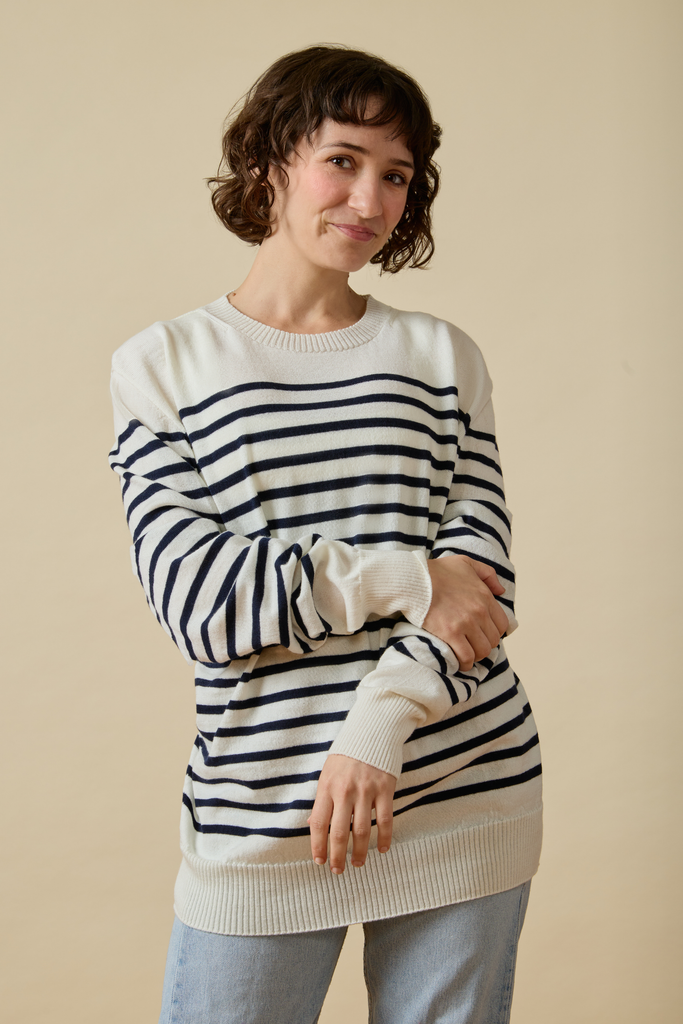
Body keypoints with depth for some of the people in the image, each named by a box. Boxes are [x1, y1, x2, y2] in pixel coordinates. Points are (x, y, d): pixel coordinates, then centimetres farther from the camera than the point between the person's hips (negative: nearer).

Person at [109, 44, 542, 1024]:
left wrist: (382, 723, -18)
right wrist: (405, 580, -13)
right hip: (259, 817, -1)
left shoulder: (442, 355, 7)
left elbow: (481, 575, -3)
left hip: (464, 798, 2)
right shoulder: (163, 363, 2)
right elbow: (195, 597, -9)